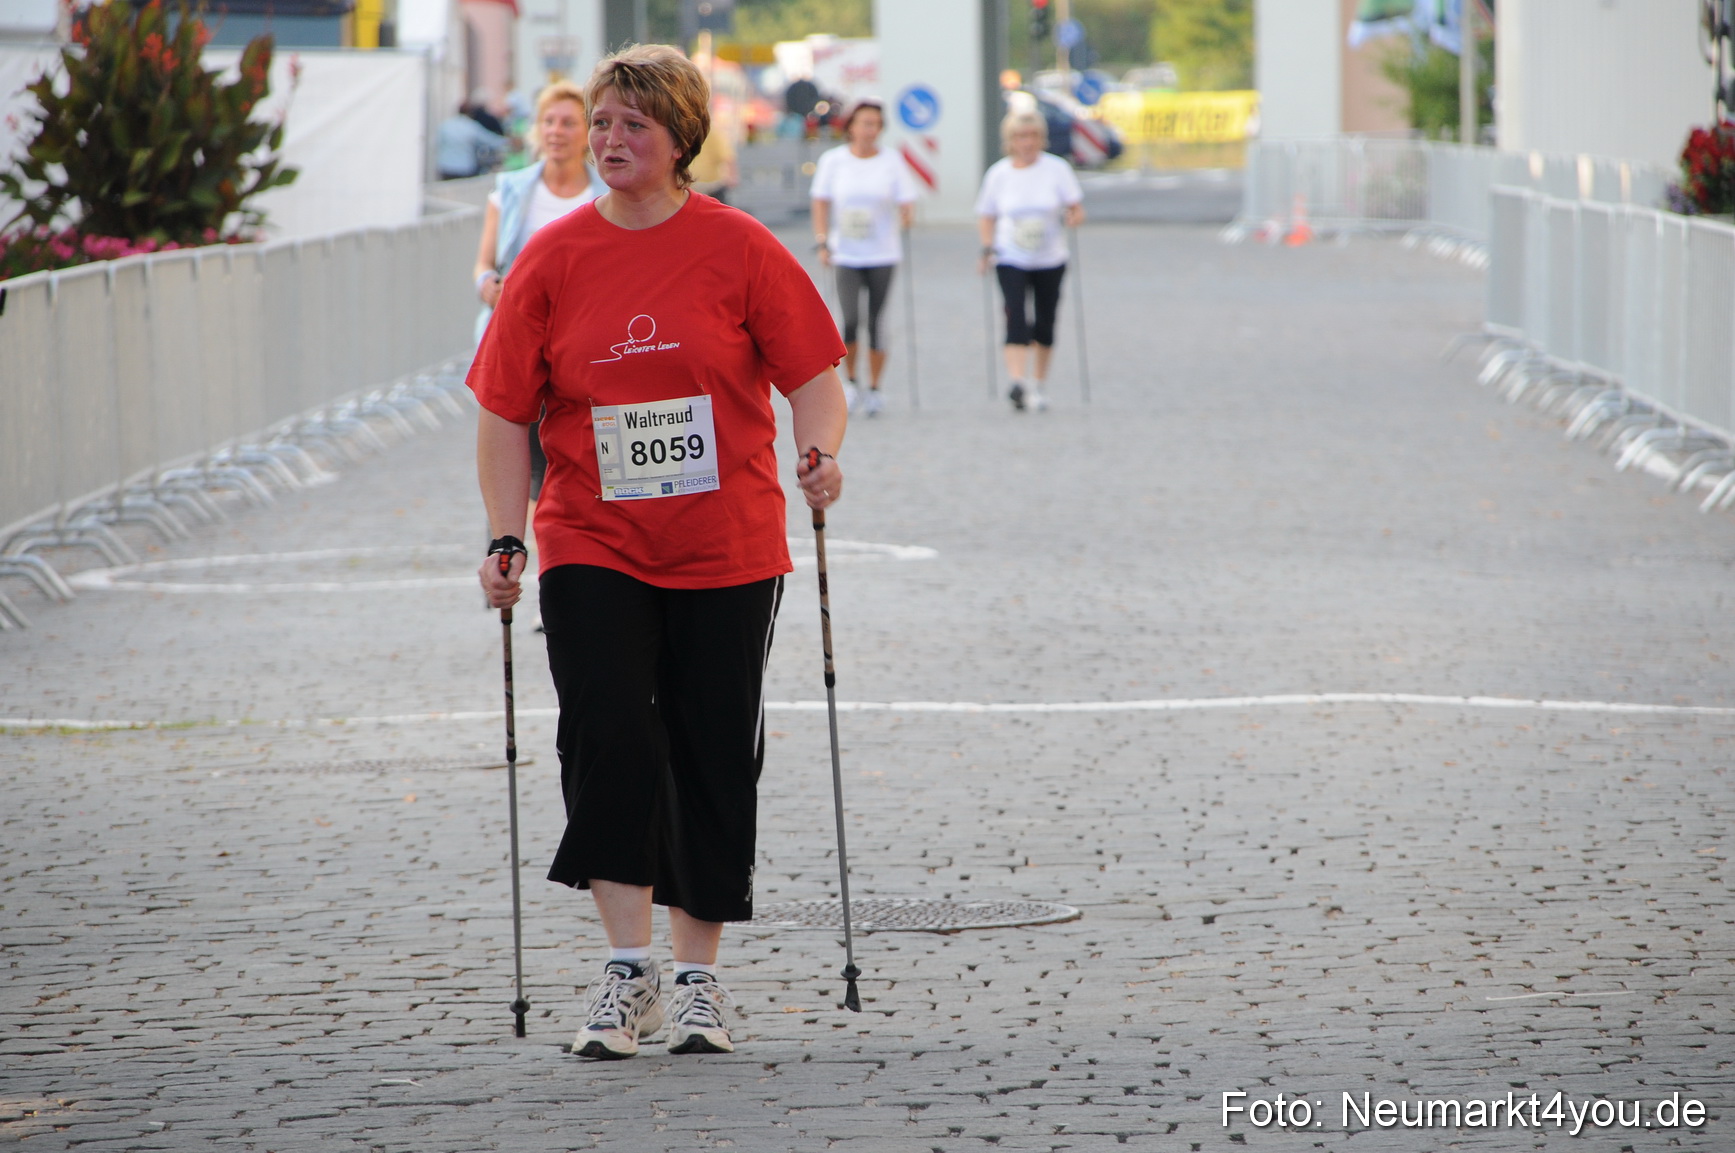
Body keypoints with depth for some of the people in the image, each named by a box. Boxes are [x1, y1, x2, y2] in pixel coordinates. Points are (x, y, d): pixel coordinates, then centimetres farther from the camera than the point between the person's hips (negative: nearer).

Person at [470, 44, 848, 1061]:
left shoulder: (739, 250, -3)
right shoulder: (553, 259, 1)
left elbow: (813, 374, -1)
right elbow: (506, 409, 3)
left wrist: (821, 452, -21)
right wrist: (507, 539, -5)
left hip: (727, 553, -1)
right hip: (594, 551, 1)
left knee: (714, 756, 4)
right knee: (607, 738, -12)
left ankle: (699, 977, 15)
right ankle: (628, 969, -4)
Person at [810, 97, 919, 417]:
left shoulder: (892, 161, 1)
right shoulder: (833, 160, 2)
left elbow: (906, 200, 0)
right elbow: (821, 202, 7)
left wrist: (907, 215, -21)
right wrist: (822, 241, -2)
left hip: (882, 255, 0)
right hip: (846, 255, 0)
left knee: (875, 322, 1)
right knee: (850, 320, -13)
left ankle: (875, 389, 14)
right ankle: (850, 381, 10)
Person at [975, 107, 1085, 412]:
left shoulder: (1057, 168, -2)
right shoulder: (998, 174, 0)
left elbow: (1076, 208, 0)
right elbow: (986, 216, 10)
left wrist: (1074, 217, -23)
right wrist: (987, 248, -3)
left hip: (1050, 259, 1)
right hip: (1011, 259, -1)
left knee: (1044, 324, 8)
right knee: (1016, 318, -18)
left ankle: (1038, 385, 23)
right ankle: (1017, 383, -28)